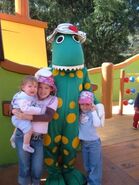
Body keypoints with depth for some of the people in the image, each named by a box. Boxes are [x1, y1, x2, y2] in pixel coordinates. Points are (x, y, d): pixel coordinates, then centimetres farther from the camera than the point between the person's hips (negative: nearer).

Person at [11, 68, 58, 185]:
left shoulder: (53, 99, -5)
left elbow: (48, 117, -18)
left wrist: (27, 117, -25)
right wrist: (15, 111, -16)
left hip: (38, 139, 0)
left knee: (37, 168, 10)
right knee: (25, 166, 10)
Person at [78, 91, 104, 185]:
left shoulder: (93, 113, -14)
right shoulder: (79, 113, -2)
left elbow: (97, 124, -26)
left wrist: (94, 111, -24)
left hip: (94, 142, -5)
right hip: (83, 142, 5)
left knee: (95, 164, 5)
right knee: (87, 164, 19)